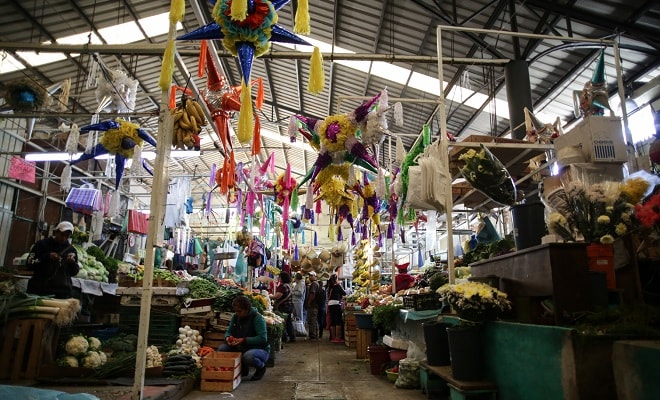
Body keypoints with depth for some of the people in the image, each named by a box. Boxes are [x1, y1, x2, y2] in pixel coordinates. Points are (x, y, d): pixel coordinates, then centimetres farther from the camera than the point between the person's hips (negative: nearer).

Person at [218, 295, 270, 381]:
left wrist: (244, 340, -34)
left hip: (259, 349, -7)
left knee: (248, 356, -39)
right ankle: (243, 368, 8)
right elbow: (228, 331, 10)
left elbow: (262, 338, -27)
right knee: (221, 348, -12)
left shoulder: (257, 318, -19)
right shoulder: (235, 316, 2)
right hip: (240, 348, 7)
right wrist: (228, 337, -16)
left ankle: (261, 367, -1)